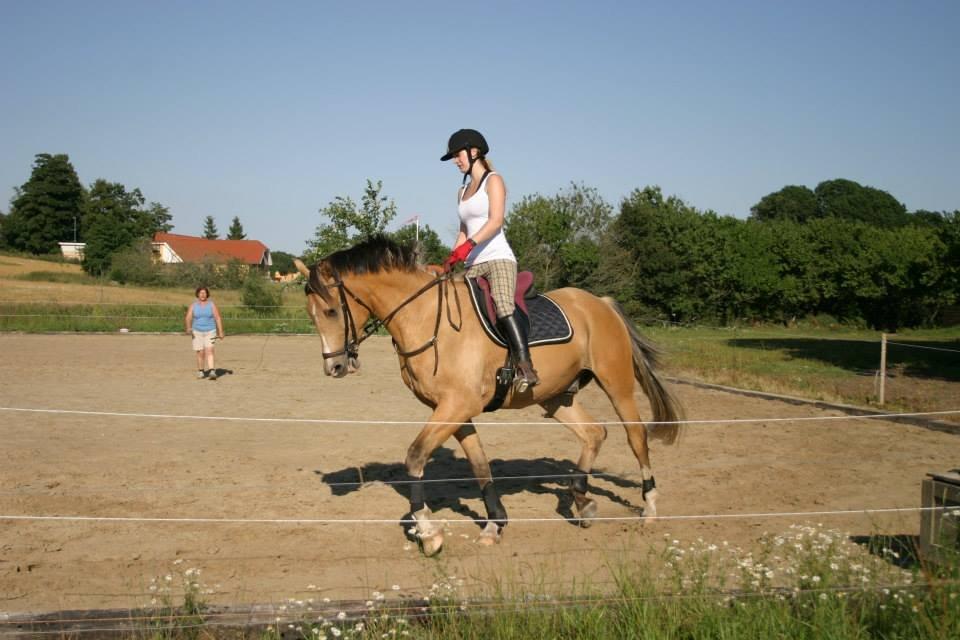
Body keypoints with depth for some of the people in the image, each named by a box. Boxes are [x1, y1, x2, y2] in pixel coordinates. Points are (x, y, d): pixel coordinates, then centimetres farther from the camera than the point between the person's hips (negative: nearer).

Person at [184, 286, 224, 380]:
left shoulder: (212, 304, -4)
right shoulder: (193, 305, -1)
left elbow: (218, 318, -4)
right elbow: (188, 318, -11)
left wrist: (221, 332, -7)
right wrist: (188, 328, -30)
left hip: (210, 332, -2)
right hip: (197, 332, 2)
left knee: (209, 351, -17)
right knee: (200, 353, 2)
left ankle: (212, 372, -25)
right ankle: (200, 372, 21)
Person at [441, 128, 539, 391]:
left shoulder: (493, 181, 1)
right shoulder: (462, 191, 22)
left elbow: (496, 220, -13)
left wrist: (469, 245, -25)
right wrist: (451, 260, 6)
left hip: (498, 258, -8)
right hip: (473, 265, 8)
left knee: (503, 307, -29)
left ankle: (526, 367, -35)